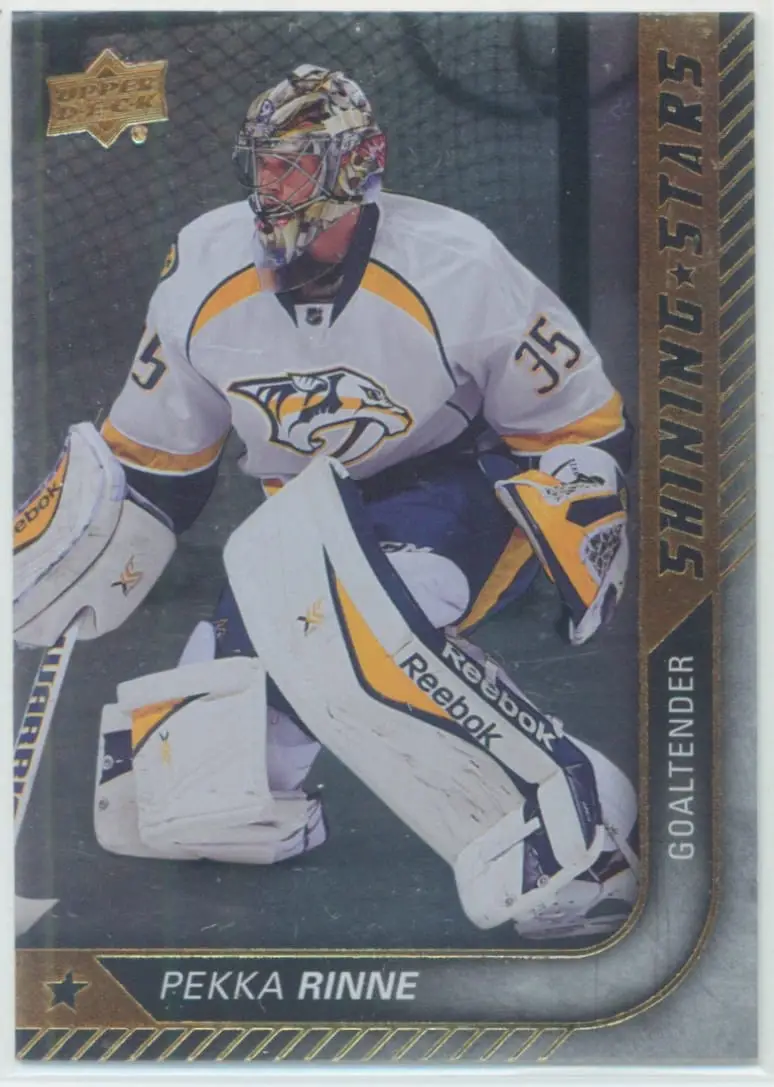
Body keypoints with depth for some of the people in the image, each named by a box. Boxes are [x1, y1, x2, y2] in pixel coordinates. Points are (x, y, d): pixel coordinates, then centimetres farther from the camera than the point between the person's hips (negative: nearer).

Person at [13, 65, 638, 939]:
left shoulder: (455, 271, -19)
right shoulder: (204, 276, -7)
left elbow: (578, 427, -7)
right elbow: (147, 463, 6)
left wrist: (581, 560, -19)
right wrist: (21, 583, 3)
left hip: (462, 497, -4)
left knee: (319, 608, -41)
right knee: (169, 805, -7)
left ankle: (564, 820, -36)